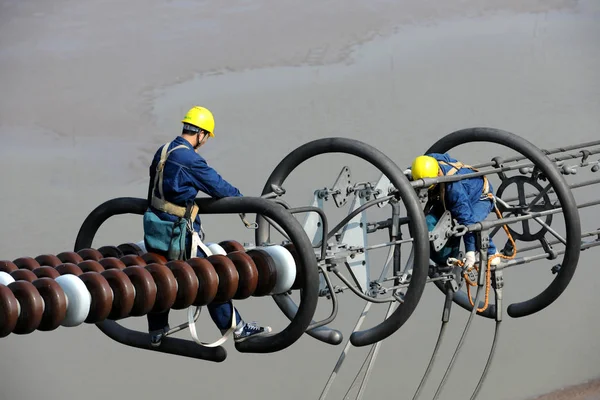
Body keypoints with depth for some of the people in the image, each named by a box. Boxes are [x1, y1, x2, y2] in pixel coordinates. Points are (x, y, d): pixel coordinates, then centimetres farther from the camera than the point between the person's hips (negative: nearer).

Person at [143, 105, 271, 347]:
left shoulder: (162, 151, 7)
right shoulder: (190, 159, -19)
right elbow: (217, 186, -12)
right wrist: (244, 199, 4)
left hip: (156, 225, 8)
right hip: (179, 231, -8)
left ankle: (156, 332, 27)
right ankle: (235, 328, 5)